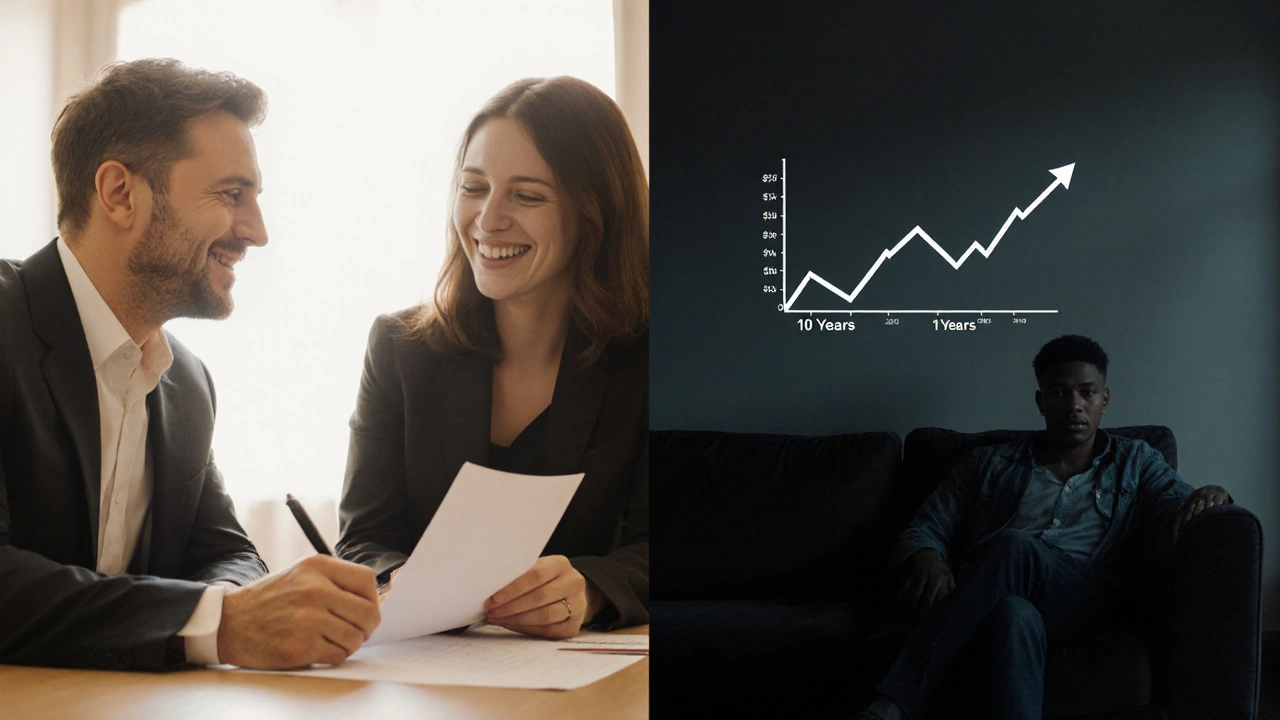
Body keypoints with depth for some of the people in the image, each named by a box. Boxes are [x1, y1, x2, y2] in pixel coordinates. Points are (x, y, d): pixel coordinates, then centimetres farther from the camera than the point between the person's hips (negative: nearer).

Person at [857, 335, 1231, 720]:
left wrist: (1208, 496, -15)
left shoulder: (1134, 462, 27)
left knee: (1014, 547, -36)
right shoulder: (988, 465, 25)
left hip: (1078, 600, -1)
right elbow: (924, 530, 18)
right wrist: (927, 559, -9)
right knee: (1016, 615, -39)